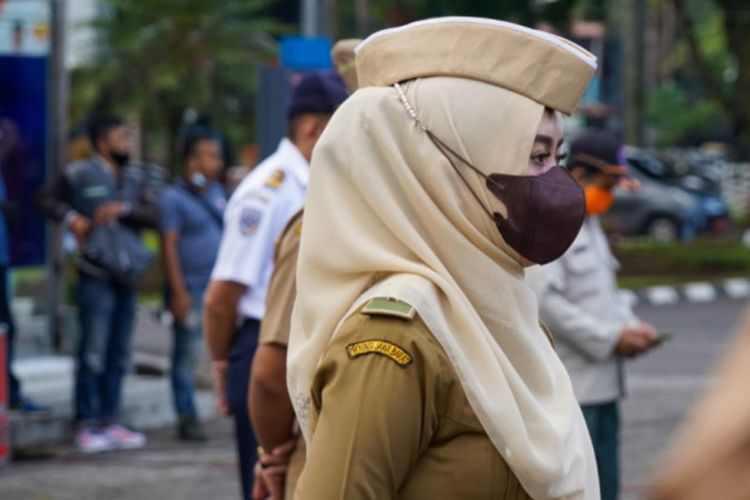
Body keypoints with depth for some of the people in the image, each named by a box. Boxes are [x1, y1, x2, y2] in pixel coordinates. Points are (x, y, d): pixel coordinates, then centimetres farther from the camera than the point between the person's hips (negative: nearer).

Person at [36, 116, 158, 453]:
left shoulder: (134, 178, 14)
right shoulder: (79, 175, -1)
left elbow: (153, 215, 4)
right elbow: (46, 200, 5)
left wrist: (123, 209, -11)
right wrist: (72, 219, -10)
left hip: (127, 276, 6)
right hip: (96, 276, -6)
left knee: (119, 355, 9)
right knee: (93, 353, -8)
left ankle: (108, 422, 16)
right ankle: (86, 425, -2)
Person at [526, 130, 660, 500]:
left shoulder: (589, 224, 18)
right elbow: (545, 302, -22)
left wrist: (631, 326, 6)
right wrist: (610, 338, -17)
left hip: (602, 385, 10)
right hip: (570, 386, -10)